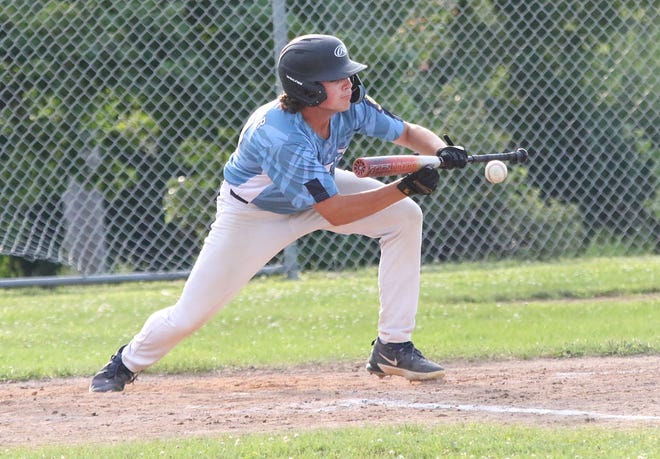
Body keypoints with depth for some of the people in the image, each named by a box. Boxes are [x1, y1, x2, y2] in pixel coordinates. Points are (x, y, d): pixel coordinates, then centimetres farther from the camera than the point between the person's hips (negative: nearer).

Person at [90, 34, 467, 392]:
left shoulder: (351, 107, -23)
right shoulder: (279, 136, -41)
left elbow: (408, 133, -7)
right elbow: (334, 212, -40)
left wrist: (441, 152, -30)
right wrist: (405, 187, -45)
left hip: (318, 188, 6)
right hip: (252, 214, -6)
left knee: (405, 217, -15)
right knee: (190, 315, -5)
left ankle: (393, 348, -6)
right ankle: (128, 363, 30)